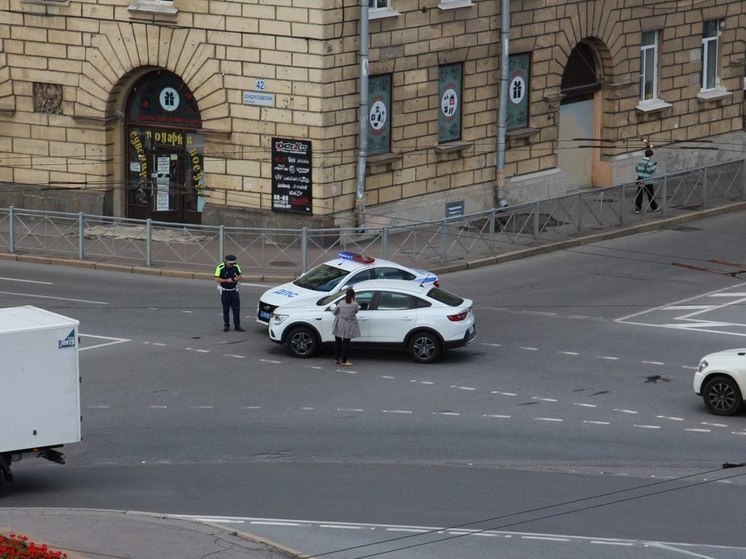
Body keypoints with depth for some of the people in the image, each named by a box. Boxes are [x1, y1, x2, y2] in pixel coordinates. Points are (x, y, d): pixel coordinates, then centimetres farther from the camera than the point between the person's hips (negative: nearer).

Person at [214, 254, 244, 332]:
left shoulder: (236, 266, -6)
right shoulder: (220, 267, -15)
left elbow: (239, 276, 6)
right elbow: (217, 279, -15)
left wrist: (237, 278, -17)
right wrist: (227, 280, -25)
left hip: (234, 290, 2)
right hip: (224, 291, -2)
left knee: (236, 309, 0)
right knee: (226, 309, 4)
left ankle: (237, 325, 6)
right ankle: (226, 325, 14)